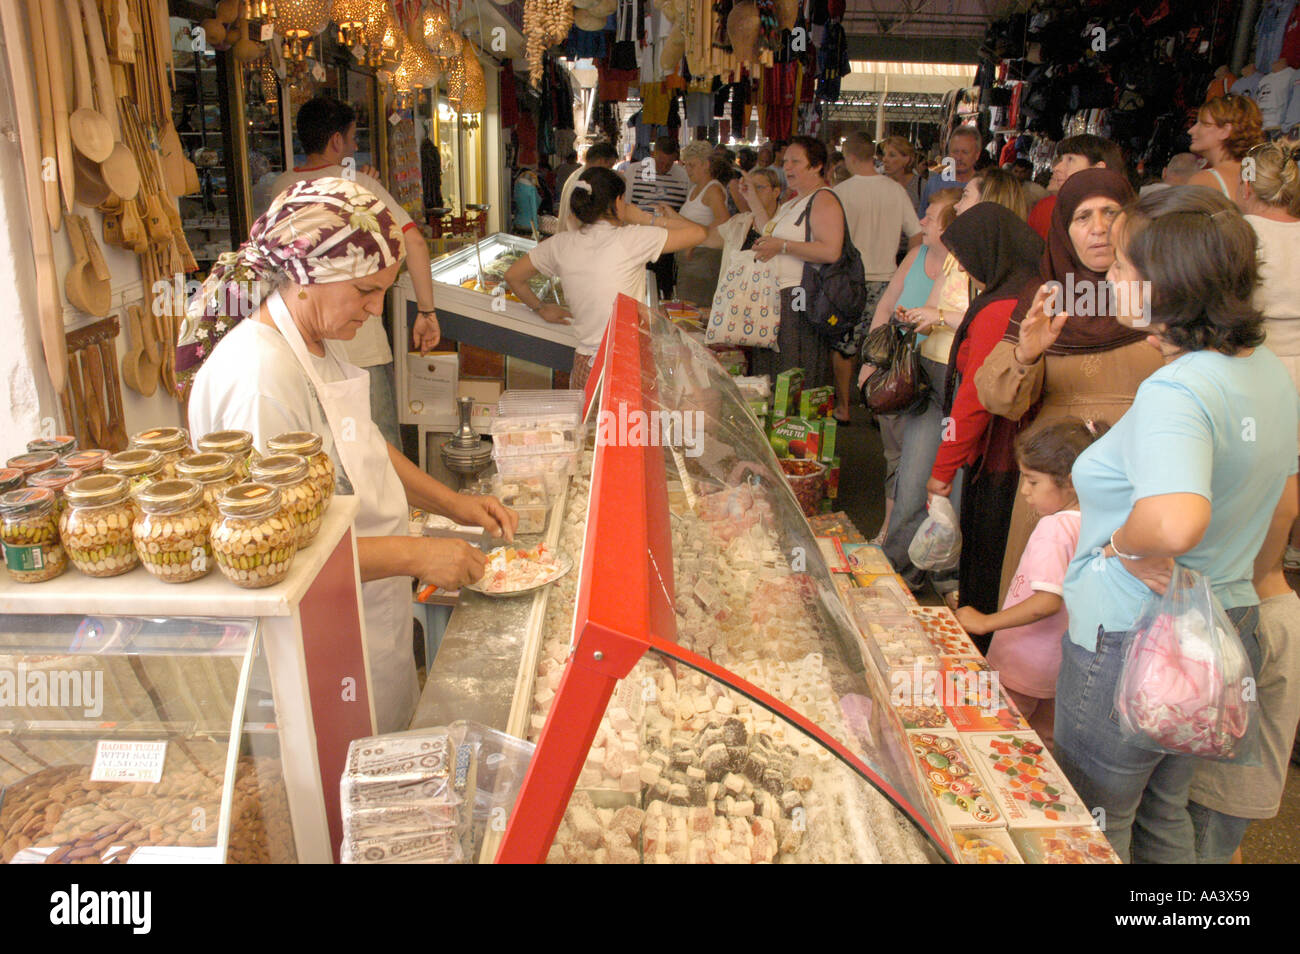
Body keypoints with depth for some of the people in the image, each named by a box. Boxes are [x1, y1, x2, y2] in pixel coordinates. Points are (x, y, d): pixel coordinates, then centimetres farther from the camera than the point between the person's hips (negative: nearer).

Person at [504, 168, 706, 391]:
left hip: (584, 366, 5)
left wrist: (541, 309, 31)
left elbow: (513, 276, 18)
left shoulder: (562, 244, 5)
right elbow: (698, 233, -5)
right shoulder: (629, 240, -11)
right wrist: (647, 219, 4)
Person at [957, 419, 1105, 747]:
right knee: (1045, 743, 22)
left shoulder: (1054, 528, -25)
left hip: (1023, 669, -8)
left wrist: (986, 622, -28)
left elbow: (1047, 601, -32)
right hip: (1062, 667, 9)